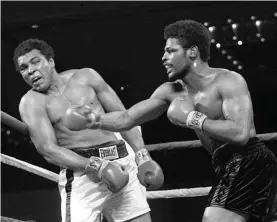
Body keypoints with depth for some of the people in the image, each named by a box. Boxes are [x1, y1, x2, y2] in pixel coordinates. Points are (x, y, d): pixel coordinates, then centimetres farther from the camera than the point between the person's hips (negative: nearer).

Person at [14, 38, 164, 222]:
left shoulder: (86, 77, 11)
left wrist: (142, 157, 2)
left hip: (123, 163, 3)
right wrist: (97, 167, -20)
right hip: (81, 172, -3)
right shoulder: (31, 102, 1)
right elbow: (48, 150, -10)